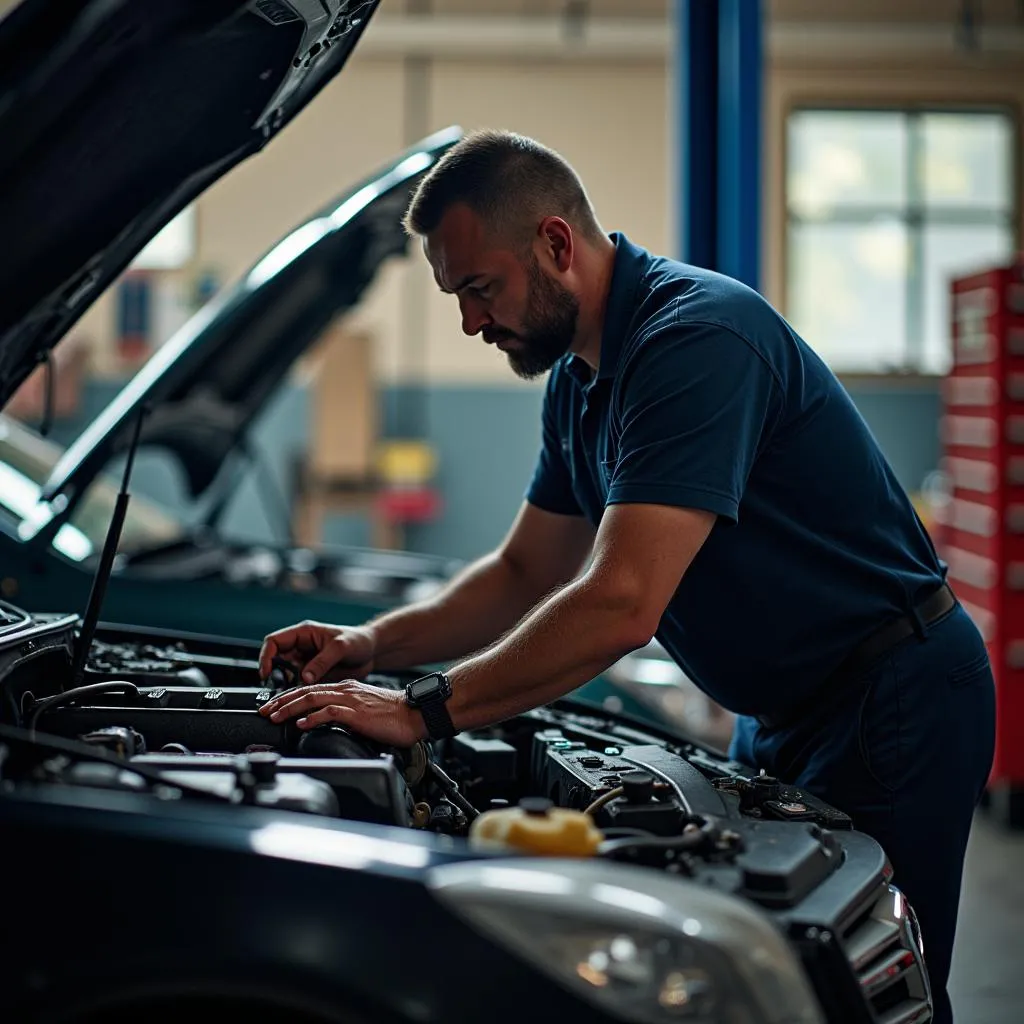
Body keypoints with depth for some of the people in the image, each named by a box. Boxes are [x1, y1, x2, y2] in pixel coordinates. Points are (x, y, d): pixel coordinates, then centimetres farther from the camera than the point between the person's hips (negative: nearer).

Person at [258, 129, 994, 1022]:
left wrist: (426, 712, -30)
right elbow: (526, 574, 13)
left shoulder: (697, 337, -26)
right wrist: (376, 644, -2)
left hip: (893, 705, -9)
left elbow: (621, 606, -34)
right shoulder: (579, 378, 6)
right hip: (783, 713, 10)